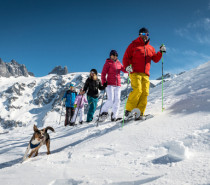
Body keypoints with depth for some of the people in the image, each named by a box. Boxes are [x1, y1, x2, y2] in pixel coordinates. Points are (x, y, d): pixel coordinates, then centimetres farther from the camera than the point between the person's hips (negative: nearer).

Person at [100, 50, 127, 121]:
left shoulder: (118, 63, 18)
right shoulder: (108, 63, 3)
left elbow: (124, 70, 11)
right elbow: (103, 73, -2)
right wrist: (104, 82, -15)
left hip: (118, 85, 5)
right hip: (110, 84, -5)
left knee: (117, 100, -1)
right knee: (111, 100, -14)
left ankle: (114, 116, 4)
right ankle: (103, 111, 10)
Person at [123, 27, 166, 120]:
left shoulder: (150, 48, 22)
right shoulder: (133, 45, 10)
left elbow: (155, 59, 20)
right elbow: (126, 57, 5)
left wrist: (161, 52, 4)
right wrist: (127, 66, -14)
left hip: (145, 74, 5)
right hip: (135, 72, -4)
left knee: (145, 93, -7)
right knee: (137, 90, -21)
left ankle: (140, 113, -4)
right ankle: (128, 110, -10)